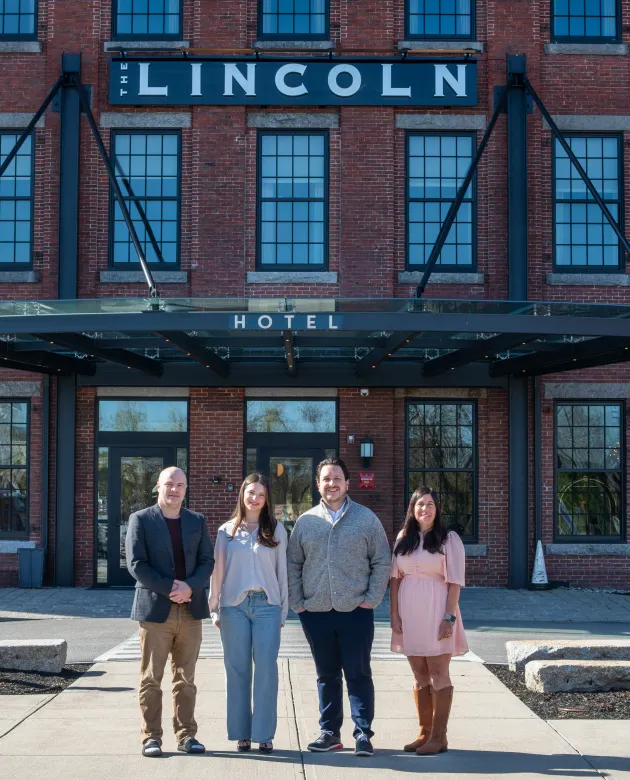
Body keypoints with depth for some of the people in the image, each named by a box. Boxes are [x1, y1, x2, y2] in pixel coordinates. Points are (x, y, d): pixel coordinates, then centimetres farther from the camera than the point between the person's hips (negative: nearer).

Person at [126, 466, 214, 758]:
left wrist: (189, 586, -11)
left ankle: (186, 735, 13)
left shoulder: (197, 521, 13)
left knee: (185, 679, 7)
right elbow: (136, 564, -6)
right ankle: (151, 737, 7)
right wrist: (170, 588, -13)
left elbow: (207, 561, 8)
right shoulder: (141, 520, 2)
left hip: (190, 610, 3)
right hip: (155, 609, -3)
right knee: (151, 679, 0)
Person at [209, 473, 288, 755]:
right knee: (237, 670, 2)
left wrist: (283, 611, 5)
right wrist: (215, 609, 6)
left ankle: (264, 734, 1)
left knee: (266, 669, -5)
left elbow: (282, 571, 8)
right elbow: (218, 571, 10)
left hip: (267, 605, 0)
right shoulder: (227, 531, 9)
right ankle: (241, 734, 9)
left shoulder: (276, 530, 8)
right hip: (234, 605, 1)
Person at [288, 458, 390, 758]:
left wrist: (372, 598, -5)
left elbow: (381, 562, 3)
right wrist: (296, 601, 2)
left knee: (358, 674, 0)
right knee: (326, 675, 11)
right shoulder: (305, 522, 7)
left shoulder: (366, 519, 2)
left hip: (355, 611, -2)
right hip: (316, 612, 2)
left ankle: (363, 734, 5)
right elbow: (293, 565, 10)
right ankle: (329, 732, 19)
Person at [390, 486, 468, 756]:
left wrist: (449, 617, -13)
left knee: (438, 673, -2)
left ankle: (439, 737, 3)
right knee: (419, 676, 10)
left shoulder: (448, 539, -2)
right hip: (409, 613, 4)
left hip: (436, 612, -4)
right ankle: (424, 733, 16)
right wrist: (394, 614, 3)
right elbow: (395, 579, 10)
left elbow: (454, 582, -6)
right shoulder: (403, 539, 10)